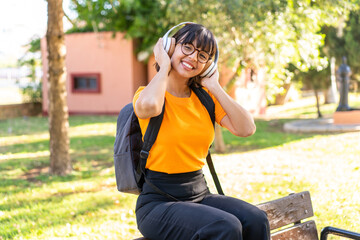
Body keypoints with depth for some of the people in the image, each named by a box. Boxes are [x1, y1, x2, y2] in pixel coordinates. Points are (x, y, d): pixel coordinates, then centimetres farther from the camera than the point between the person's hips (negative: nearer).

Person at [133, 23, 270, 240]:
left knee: (256, 220, -21)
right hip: (159, 202, -5)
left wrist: (214, 87, -1)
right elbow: (148, 106, -32)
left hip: (200, 194, 5)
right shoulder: (151, 93, -4)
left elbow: (246, 128, -3)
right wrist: (164, 67, -13)